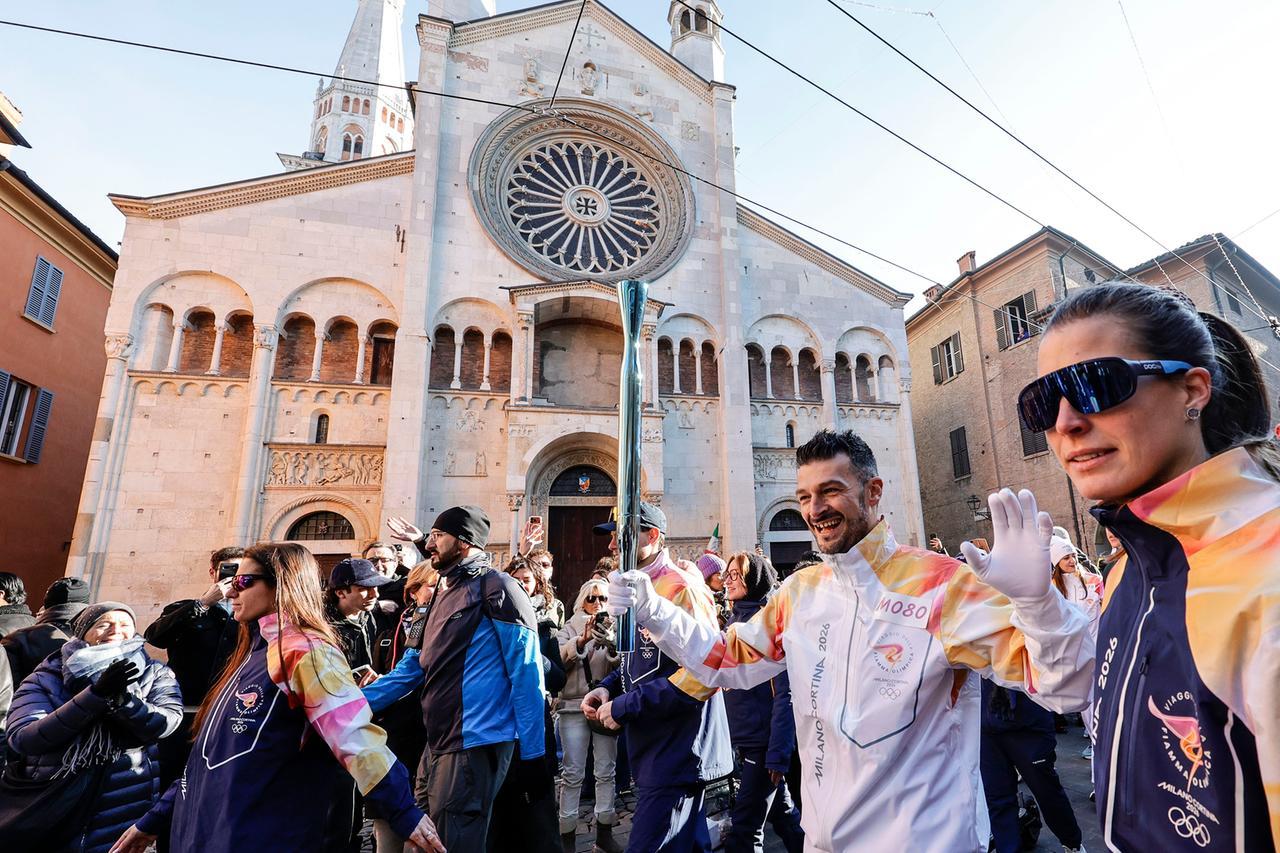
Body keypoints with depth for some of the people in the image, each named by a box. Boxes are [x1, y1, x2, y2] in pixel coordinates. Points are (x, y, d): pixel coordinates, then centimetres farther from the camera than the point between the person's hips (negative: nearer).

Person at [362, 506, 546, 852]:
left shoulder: (496, 588, -12)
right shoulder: (444, 592, 16)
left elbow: (526, 672, -15)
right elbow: (419, 665, 19)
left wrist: (531, 749, -15)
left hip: (476, 740, -9)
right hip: (443, 739, 9)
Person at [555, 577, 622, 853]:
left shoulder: (616, 626, 7)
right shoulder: (571, 627, 6)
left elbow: (621, 664, -5)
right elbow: (559, 659, -10)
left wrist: (610, 641, -25)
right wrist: (582, 639, -26)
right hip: (574, 705, -1)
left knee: (606, 771, 8)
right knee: (573, 773, 1)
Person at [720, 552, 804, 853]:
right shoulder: (736, 618, 8)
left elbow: (785, 693, -19)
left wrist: (778, 753, -20)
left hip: (765, 741, -8)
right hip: (744, 738, 8)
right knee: (782, 813, 21)